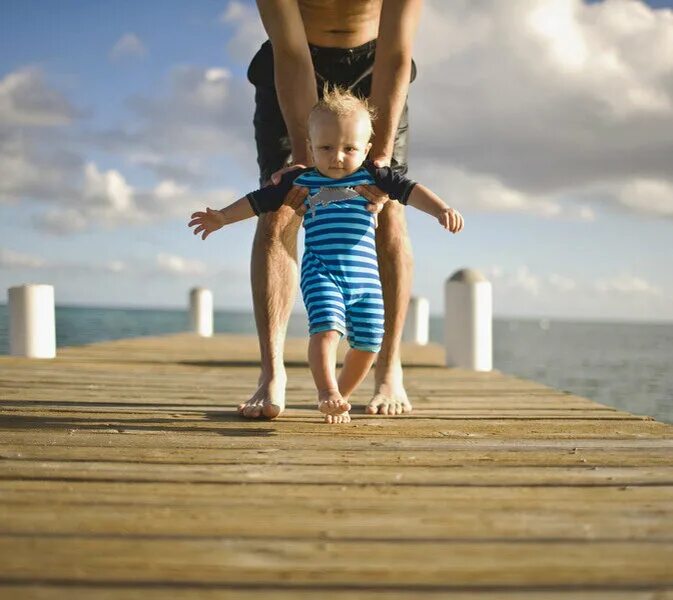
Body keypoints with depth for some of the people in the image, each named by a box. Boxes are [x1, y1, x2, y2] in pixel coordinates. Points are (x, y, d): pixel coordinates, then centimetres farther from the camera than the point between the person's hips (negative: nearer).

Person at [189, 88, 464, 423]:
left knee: (366, 344, 2)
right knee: (326, 328, -25)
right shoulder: (301, 181, 9)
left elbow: (411, 191, 2)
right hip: (321, 273, -2)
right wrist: (222, 217, 13)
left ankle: (339, 397, 20)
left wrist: (441, 210, -14)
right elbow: (259, 201, 16)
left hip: (365, 276, 2)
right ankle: (327, 393, -29)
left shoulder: (372, 177, 8)